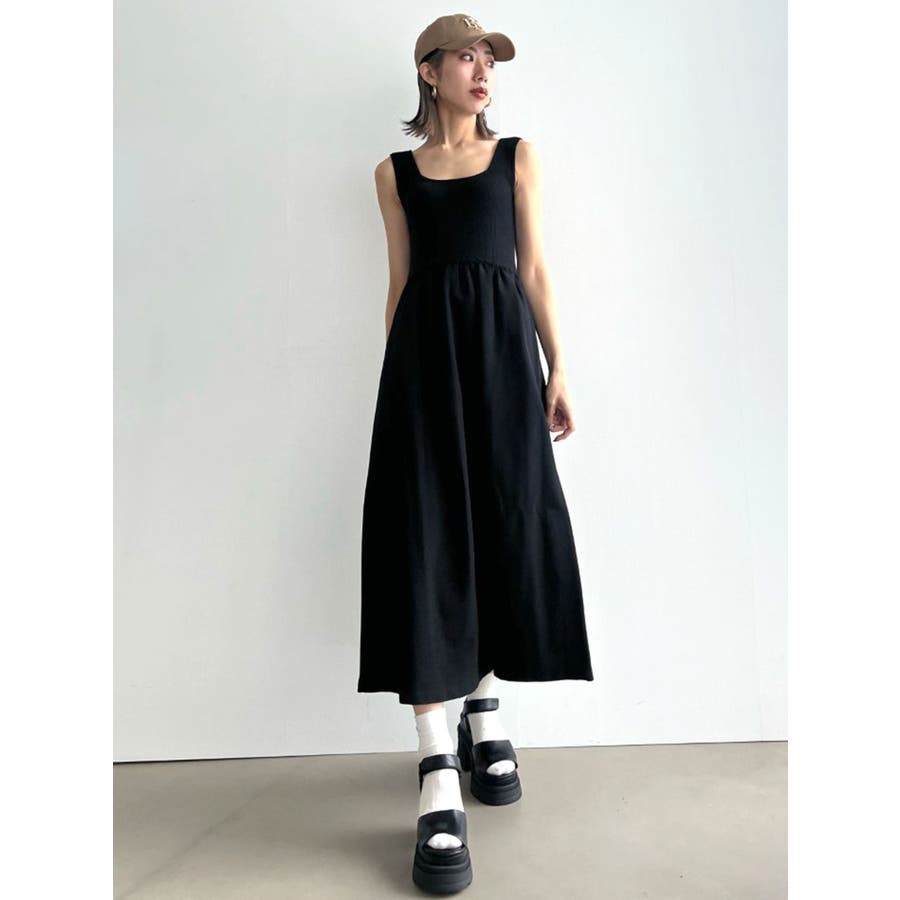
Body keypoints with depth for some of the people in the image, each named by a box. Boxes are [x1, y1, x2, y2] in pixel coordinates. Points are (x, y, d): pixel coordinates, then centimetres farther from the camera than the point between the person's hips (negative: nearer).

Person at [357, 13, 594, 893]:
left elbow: (532, 266, 10)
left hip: (502, 349, 1)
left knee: (507, 529, -1)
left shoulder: (517, 155, 16)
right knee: (426, 539, -11)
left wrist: (557, 369, 2)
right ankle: (437, 776, -7)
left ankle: (484, 712, 22)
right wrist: (392, 377, 7)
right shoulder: (395, 170, 15)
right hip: (424, 353, -1)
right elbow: (400, 280, 12)